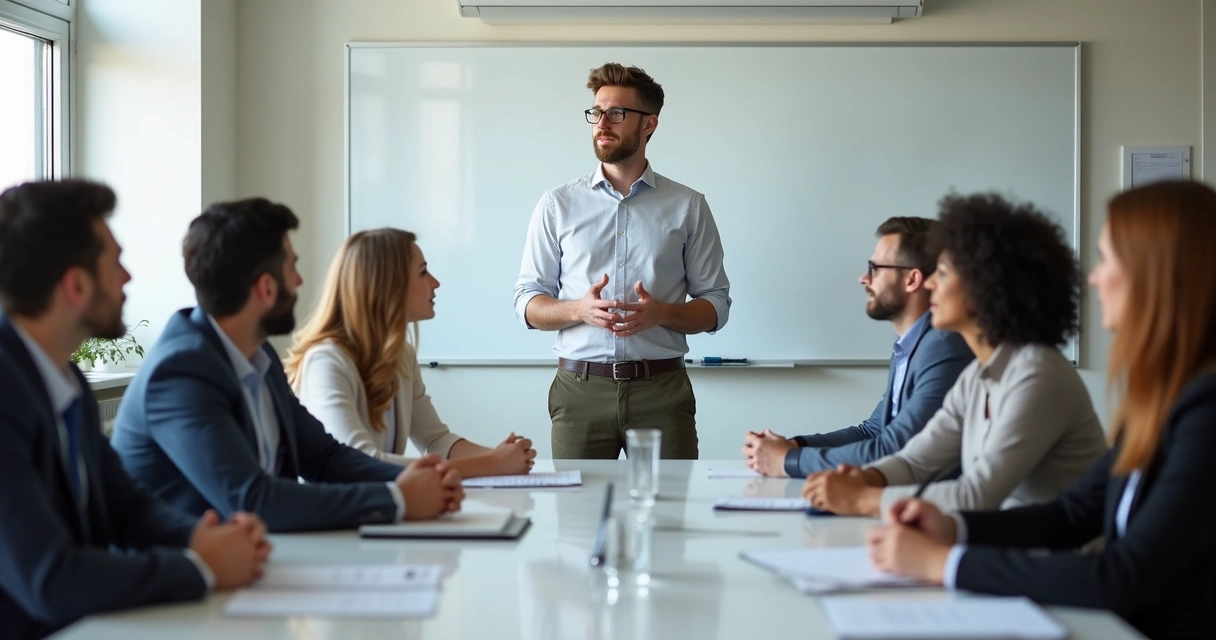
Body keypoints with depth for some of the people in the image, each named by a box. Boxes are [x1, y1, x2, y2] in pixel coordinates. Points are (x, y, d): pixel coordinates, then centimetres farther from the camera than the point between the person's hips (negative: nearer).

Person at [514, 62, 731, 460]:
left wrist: (661, 313, -15)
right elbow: (527, 303, 7)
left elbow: (715, 305, 6)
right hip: (580, 388, 1)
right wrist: (579, 310, -14)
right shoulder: (558, 205, 8)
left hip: (662, 388, 0)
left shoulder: (688, 207, 6)